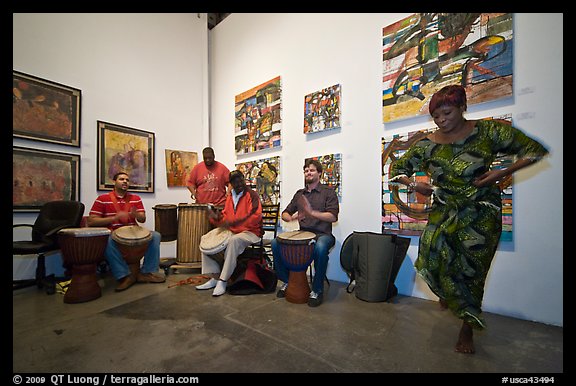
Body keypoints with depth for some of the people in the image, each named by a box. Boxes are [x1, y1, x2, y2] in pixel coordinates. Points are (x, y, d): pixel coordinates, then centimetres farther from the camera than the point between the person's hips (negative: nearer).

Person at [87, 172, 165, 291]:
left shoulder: (136, 198, 10)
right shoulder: (102, 199, 1)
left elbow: (143, 219, 4)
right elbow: (91, 221, -6)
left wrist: (135, 214, -20)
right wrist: (115, 217, -18)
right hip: (112, 234, -3)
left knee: (155, 235, -18)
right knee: (107, 241, -36)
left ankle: (147, 272, -14)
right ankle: (125, 275, -26)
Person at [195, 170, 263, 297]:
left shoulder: (252, 195, -8)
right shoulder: (230, 197, 13)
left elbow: (255, 216, -23)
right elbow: (226, 216, 16)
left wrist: (234, 222, -30)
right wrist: (217, 217, -7)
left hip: (251, 232, -7)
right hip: (232, 232, 8)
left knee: (233, 241, -37)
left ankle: (223, 281, -24)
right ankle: (215, 277, 2)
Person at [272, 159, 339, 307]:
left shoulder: (328, 192, 1)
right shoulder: (299, 193, 15)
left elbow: (333, 217, -11)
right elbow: (285, 213, 15)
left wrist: (312, 212, -26)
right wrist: (291, 218, -10)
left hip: (322, 234, -4)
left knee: (320, 248, -38)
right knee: (276, 243, -15)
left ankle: (317, 289, -12)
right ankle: (287, 281, 6)